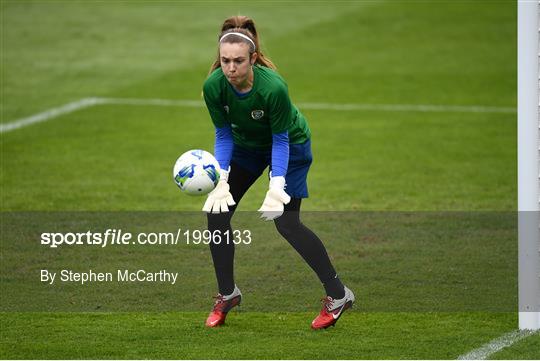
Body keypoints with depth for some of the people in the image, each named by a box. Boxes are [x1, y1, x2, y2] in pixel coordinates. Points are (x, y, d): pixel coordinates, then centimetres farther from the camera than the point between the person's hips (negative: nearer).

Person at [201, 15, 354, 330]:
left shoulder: (273, 87, -38)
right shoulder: (214, 86, -27)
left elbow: (280, 139, -26)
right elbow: (223, 134, -13)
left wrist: (277, 186, -35)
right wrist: (221, 178, -25)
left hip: (291, 144, -5)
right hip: (245, 144, 5)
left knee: (286, 222, -12)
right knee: (217, 212, -5)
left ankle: (338, 295, 0)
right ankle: (227, 294, 11)